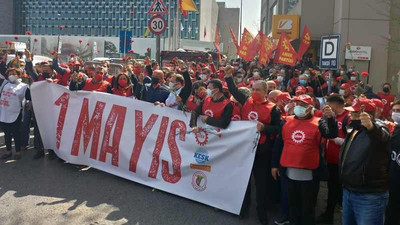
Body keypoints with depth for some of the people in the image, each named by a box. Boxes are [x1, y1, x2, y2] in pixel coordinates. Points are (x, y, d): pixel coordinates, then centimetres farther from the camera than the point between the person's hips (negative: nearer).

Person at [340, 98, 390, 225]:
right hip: (347, 192, 8)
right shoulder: (352, 130, 12)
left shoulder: (377, 129, -14)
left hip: (369, 197, -8)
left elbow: (382, 137, -42)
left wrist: (371, 126, -60)